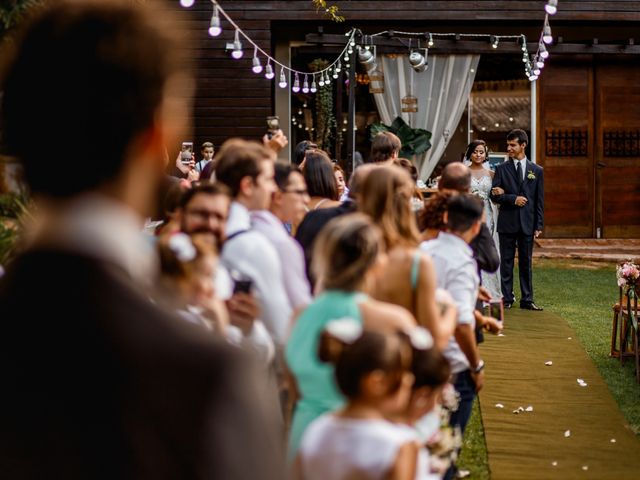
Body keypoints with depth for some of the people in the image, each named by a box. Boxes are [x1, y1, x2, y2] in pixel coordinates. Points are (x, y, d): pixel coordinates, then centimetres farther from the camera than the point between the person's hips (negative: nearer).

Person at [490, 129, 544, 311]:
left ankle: (527, 299, 11)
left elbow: (539, 200, 6)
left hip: (527, 224, 1)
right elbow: (494, 195, -1)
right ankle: (507, 299, 9)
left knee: (526, 263, 6)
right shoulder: (501, 169, 4)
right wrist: (513, 199, -15)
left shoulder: (537, 171, 7)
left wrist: (539, 225, 1)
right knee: (506, 262, 3)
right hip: (507, 223, -1)